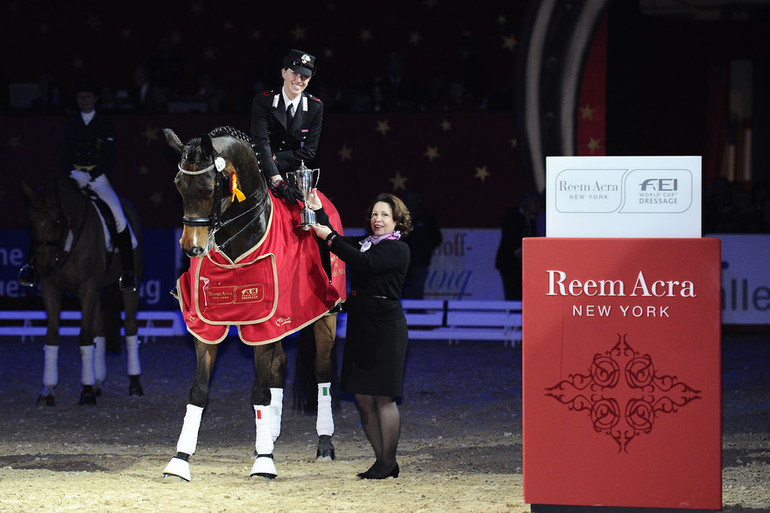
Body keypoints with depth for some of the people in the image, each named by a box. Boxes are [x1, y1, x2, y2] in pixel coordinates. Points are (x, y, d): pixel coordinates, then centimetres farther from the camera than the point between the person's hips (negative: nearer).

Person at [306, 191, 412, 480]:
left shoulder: (398, 250, -6)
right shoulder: (364, 243, 19)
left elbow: (363, 263, -19)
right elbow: (339, 244, 13)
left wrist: (329, 238, -19)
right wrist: (318, 213, 2)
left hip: (385, 326, -8)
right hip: (360, 325, 8)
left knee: (382, 396, -6)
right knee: (363, 397, 7)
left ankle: (388, 462, 0)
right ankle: (382, 460, 14)